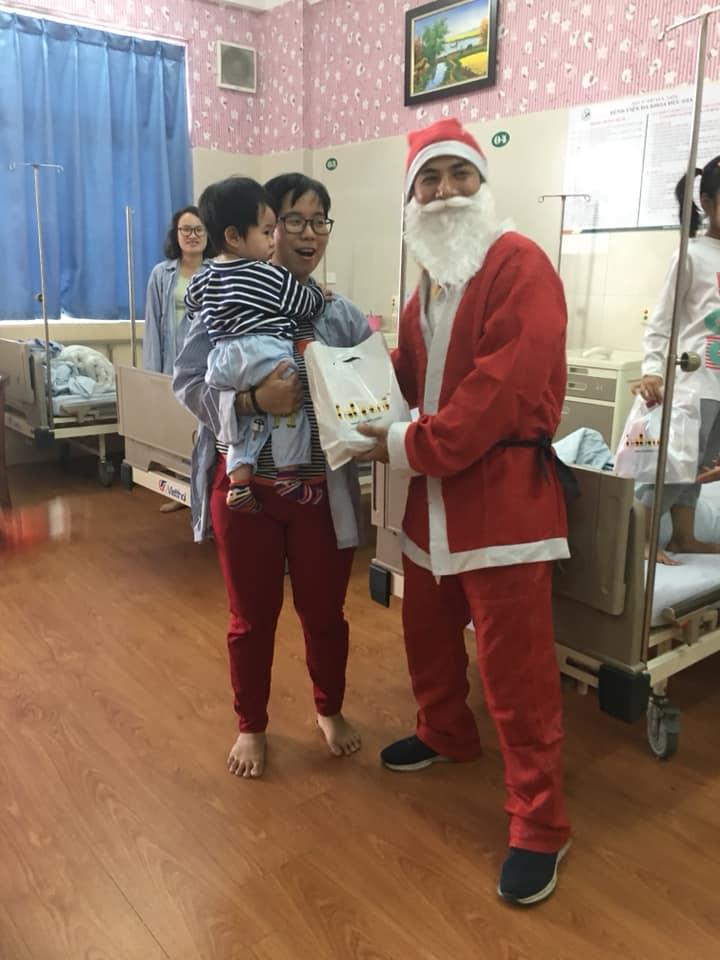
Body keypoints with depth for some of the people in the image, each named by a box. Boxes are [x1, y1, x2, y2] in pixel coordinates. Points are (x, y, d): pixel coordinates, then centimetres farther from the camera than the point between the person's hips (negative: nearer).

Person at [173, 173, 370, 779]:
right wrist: (251, 400, -25)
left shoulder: (345, 316, 1)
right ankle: (251, 725, 37)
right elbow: (189, 383, -9)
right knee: (252, 616, 14)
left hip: (324, 492, 2)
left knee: (325, 612, 16)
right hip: (246, 486, -1)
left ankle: (331, 710, 42)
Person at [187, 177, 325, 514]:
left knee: (248, 416, 16)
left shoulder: (202, 280, 14)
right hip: (266, 355, -6)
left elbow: (191, 311, 29)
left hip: (223, 359, 6)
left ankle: (238, 479, 9)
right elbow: (306, 306, 6)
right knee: (289, 408, 7)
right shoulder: (272, 276, -2)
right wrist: (318, 292, 27)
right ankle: (287, 476, 6)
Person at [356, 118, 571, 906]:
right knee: (426, 627, 21)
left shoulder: (519, 265, -12)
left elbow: (506, 385, -22)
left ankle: (539, 824, 14)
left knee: (514, 662, -3)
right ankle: (445, 734, 47)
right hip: (434, 489, 9)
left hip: (503, 488, -8)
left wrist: (411, 447, -19)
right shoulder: (428, 281, 16)